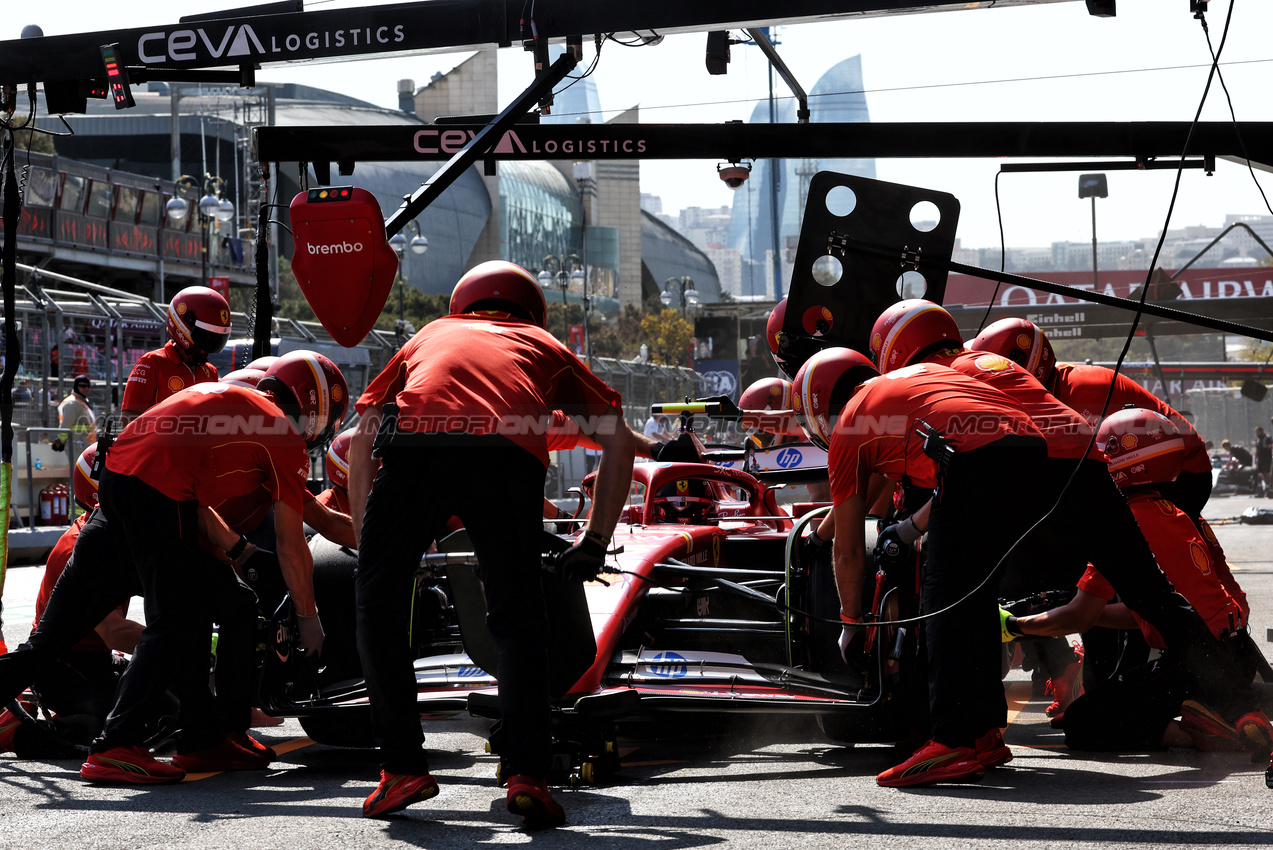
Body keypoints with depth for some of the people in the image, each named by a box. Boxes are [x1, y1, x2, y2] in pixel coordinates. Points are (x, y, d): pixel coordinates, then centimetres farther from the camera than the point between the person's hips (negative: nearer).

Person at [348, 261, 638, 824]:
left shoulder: (430, 335, 39)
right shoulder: (544, 346, 38)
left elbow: (361, 444, 29)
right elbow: (619, 444, 28)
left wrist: (366, 541, 32)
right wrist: (595, 542, 32)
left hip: (415, 444, 0)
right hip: (510, 454, 0)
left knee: (378, 605, 15)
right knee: (518, 620, 13)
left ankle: (403, 767, 13)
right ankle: (527, 774, 2)